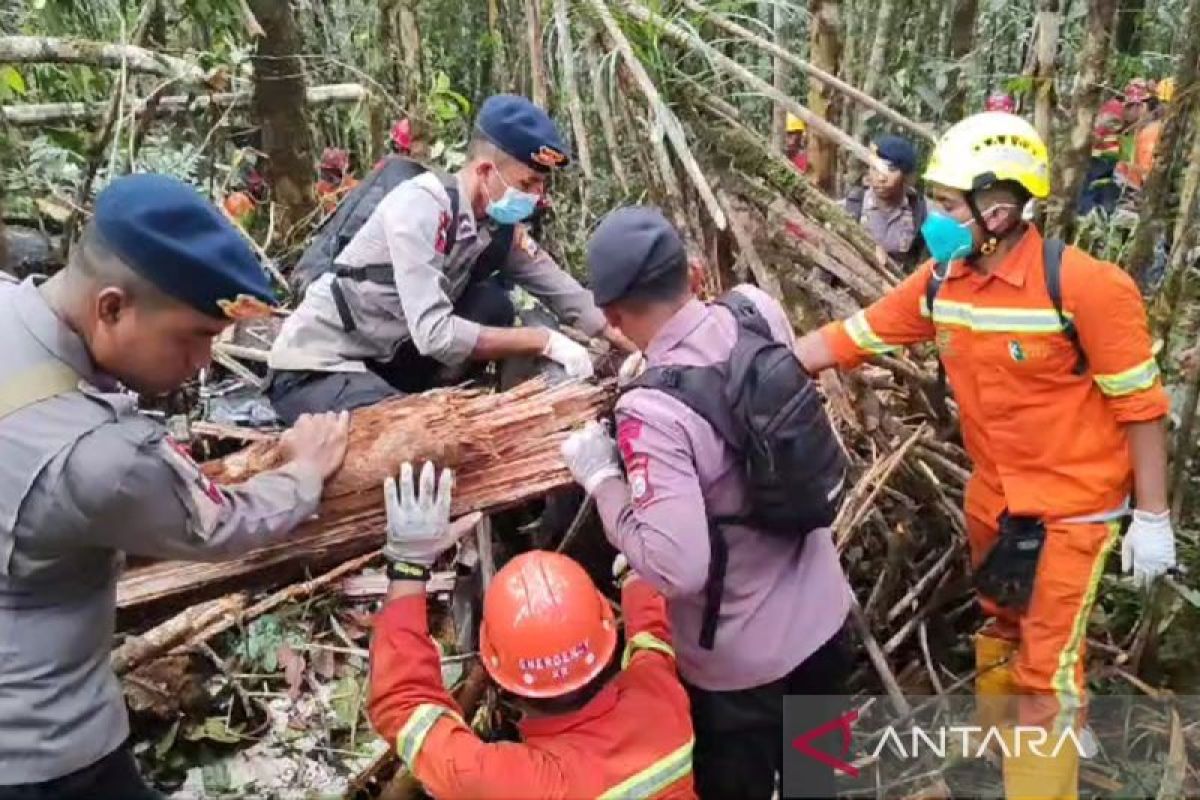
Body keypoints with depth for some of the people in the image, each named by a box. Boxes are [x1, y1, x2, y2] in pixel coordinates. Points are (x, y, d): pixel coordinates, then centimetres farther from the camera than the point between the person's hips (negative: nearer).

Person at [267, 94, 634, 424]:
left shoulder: (501, 224, -4)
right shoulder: (420, 206, -26)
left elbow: (569, 297, 4)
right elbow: (435, 334, -34)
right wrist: (543, 341, -28)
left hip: (387, 359, 7)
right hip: (314, 370, -7)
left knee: (493, 306, -9)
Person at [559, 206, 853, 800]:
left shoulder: (652, 410, -33)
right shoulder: (759, 309, -13)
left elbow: (677, 567, -34)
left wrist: (602, 477, -22)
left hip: (740, 658, -6)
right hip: (822, 611, 7)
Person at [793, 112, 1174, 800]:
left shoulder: (1086, 286, -24)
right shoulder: (941, 281, -7)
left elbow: (1141, 405, -16)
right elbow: (850, 338, -4)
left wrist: (1152, 517, -12)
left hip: (1072, 505, -6)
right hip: (993, 495, 6)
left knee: (1045, 666, 0)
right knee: (1004, 631, 26)